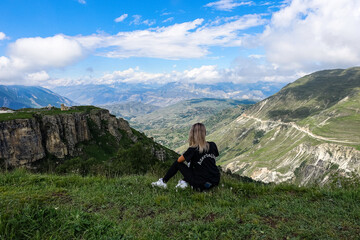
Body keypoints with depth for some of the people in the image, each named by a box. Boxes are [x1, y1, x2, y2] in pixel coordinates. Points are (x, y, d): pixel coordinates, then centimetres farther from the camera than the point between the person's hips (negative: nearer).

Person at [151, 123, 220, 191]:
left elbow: (179, 160, -2)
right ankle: (185, 182, 20)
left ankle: (163, 182, 22)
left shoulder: (193, 150, -15)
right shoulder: (213, 145, -2)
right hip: (215, 182, 5)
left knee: (177, 163, 10)